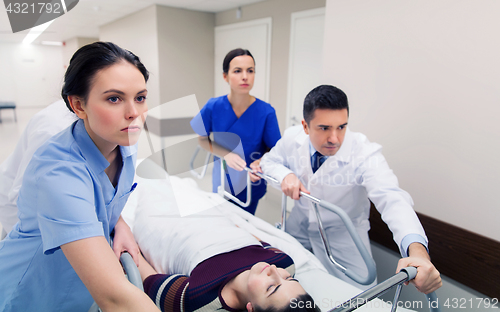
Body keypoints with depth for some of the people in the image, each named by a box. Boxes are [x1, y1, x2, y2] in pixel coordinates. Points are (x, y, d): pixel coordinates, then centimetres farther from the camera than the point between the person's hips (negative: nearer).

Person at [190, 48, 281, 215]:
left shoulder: (266, 112, -19)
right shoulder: (213, 107, -16)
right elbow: (202, 139, -2)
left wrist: (260, 162, -30)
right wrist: (227, 155, -19)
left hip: (251, 185, -1)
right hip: (222, 182, 1)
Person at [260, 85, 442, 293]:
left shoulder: (364, 153, -30)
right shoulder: (293, 137, -18)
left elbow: (392, 199, -43)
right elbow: (269, 161, 0)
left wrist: (417, 249, -62)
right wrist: (285, 175, -25)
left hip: (342, 234, -3)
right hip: (299, 225, 3)